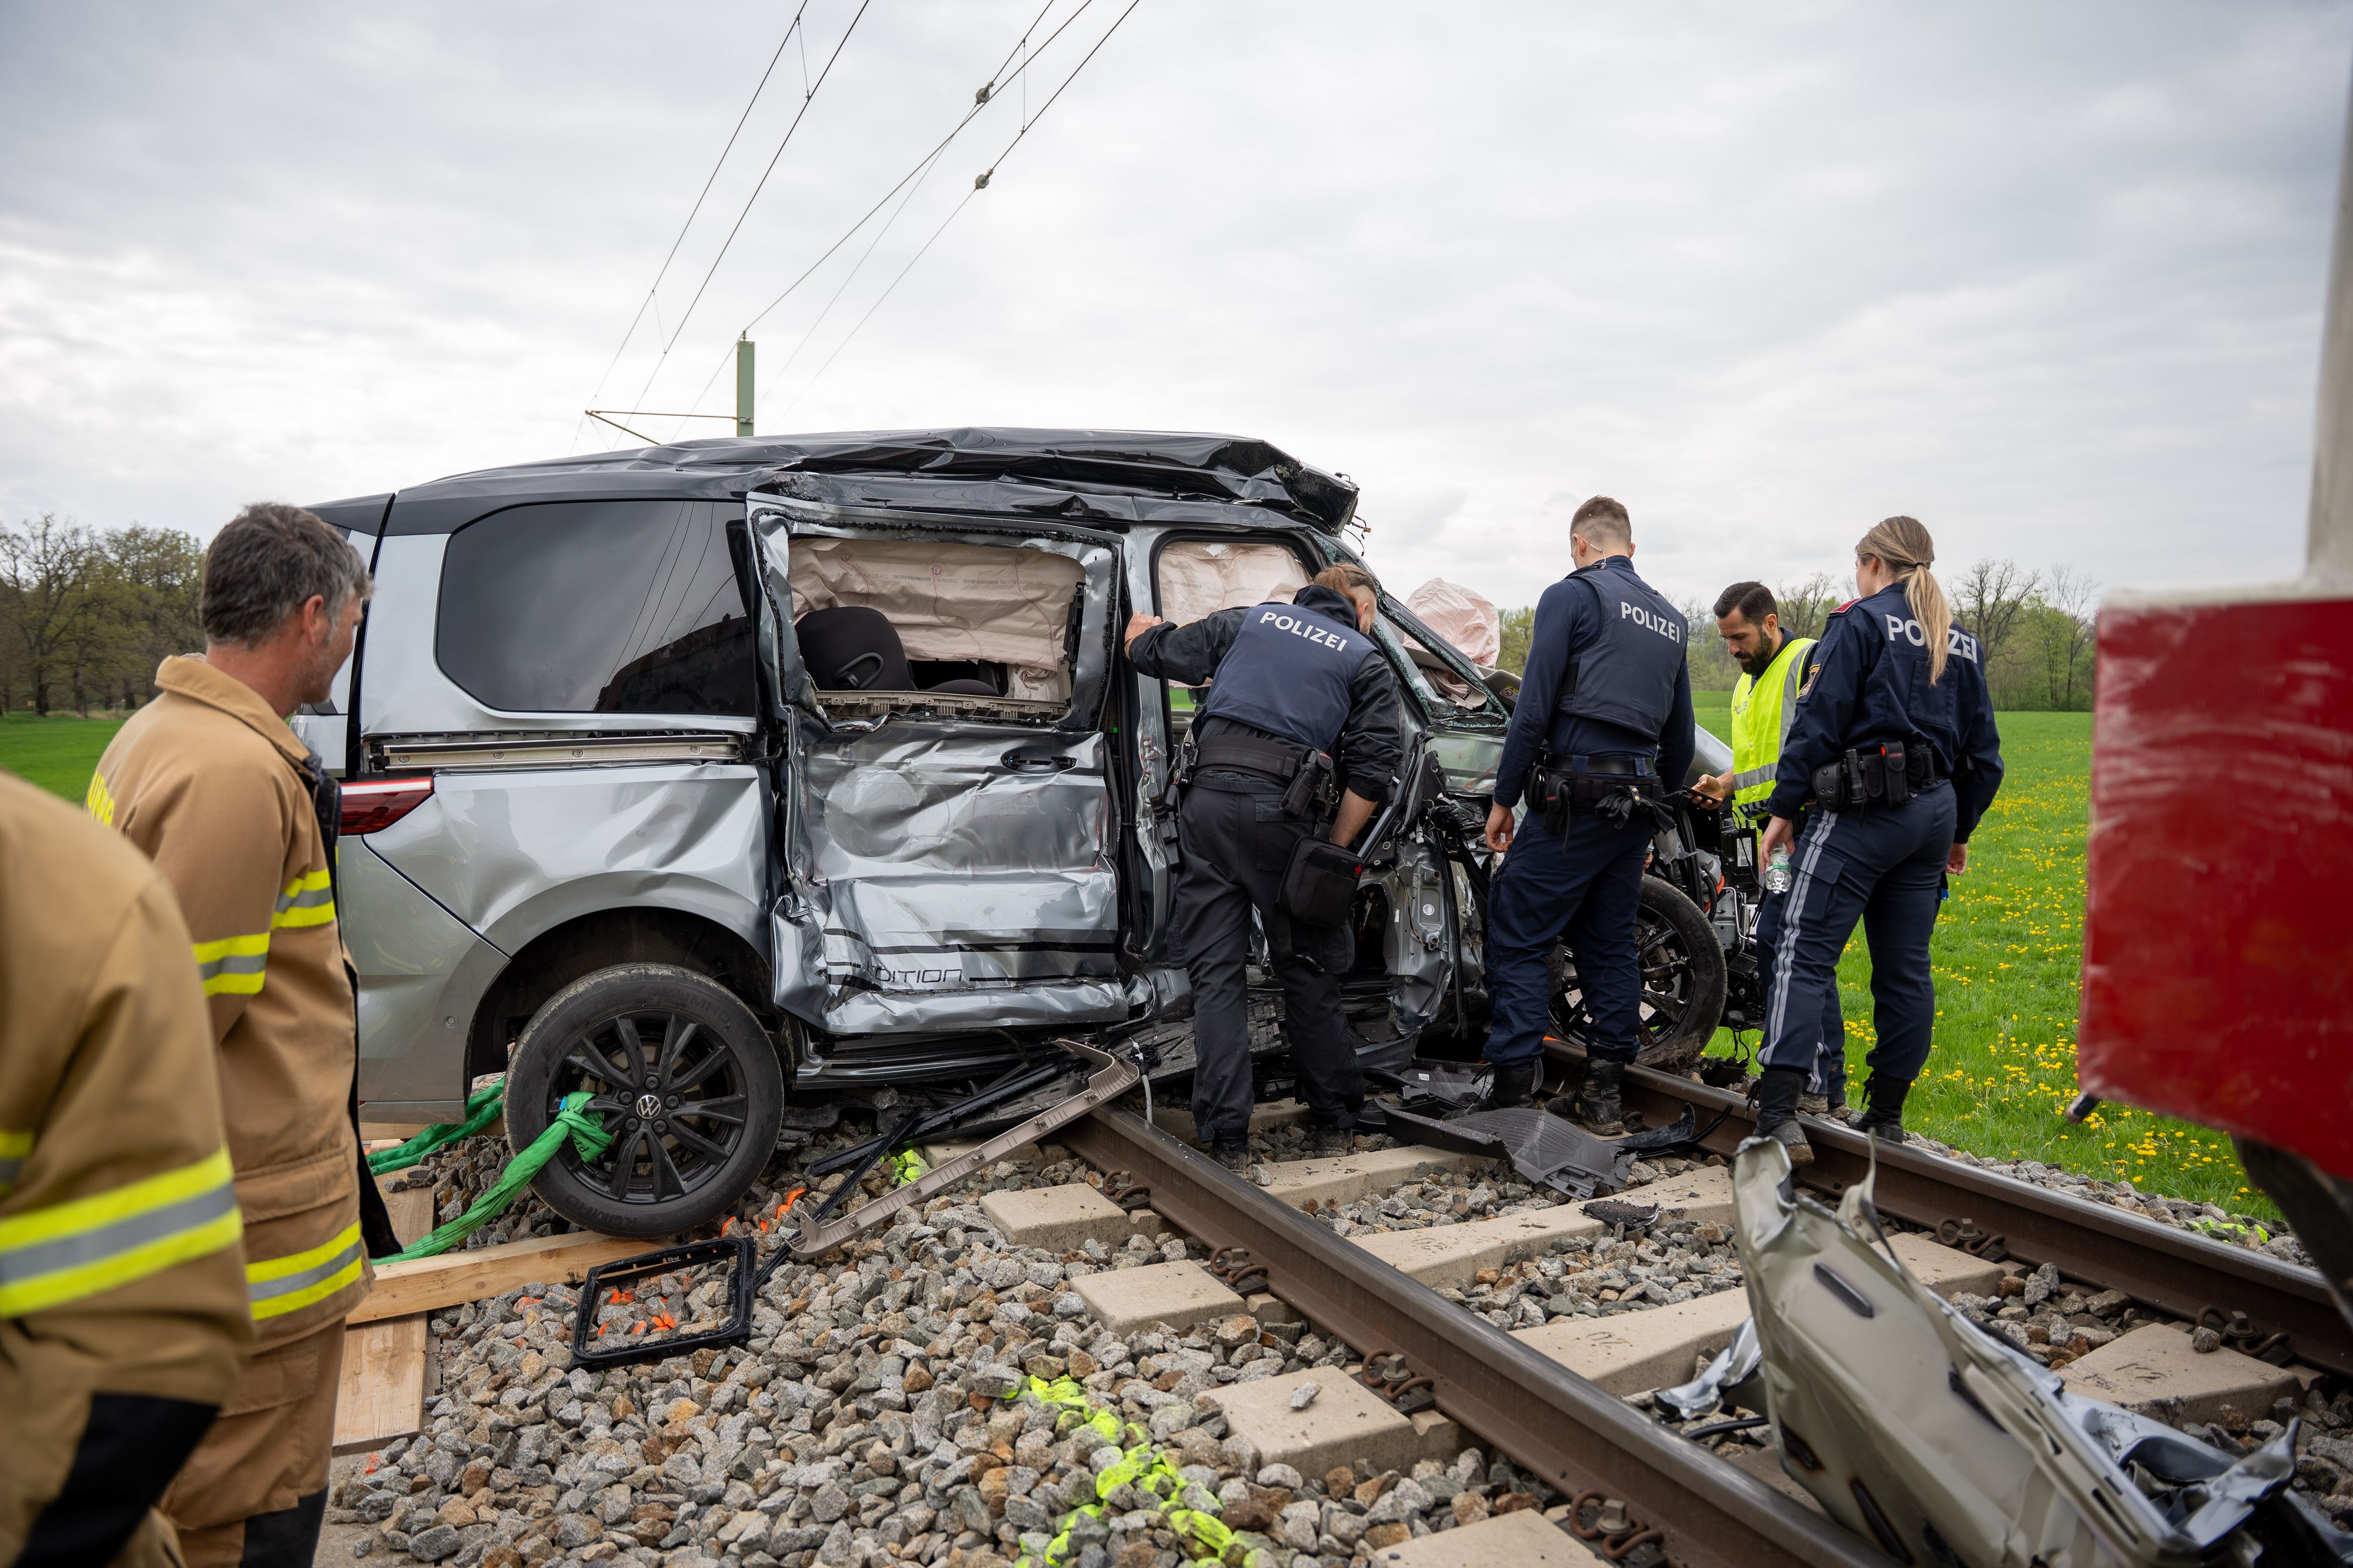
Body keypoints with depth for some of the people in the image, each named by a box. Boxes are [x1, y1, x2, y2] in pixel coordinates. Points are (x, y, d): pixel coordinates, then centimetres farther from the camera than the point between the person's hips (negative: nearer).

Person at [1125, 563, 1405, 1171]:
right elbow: (1372, 771, 1)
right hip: (1281, 812, -2)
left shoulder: (1250, 619, 18)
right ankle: (1333, 1125, 23)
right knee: (1308, 972, 12)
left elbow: (1158, 654, 21)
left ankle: (1226, 1138, 5)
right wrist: (1334, 851, 5)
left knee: (1216, 973, 6)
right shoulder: (1367, 661, 12)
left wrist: (1144, 635, 43)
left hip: (1208, 798, 2)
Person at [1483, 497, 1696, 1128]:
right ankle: (1603, 1093, 15)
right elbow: (1681, 737, 22)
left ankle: (1511, 1091, -7)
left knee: (1519, 936, -4)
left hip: (1577, 791, -7)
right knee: (1609, 941, 13)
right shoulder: (1669, 617, 20)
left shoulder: (1572, 594, -3)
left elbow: (1533, 708, -11)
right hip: (1637, 799, 7)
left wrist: (1503, 798, -7)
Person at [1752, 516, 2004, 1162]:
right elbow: (1983, 751, 19)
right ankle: (1886, 1115, 19)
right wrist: (1960, 830, 27)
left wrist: (1783, 809, -9)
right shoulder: (1961, 642, 17)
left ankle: (1778, 1115, -19)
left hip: (1861, 811, -7)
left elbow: (1818, 722, -12)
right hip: (1933, 812, 7)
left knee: (1804, 955, -11)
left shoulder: (1861, 622, -3)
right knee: (1905, 969, 11)